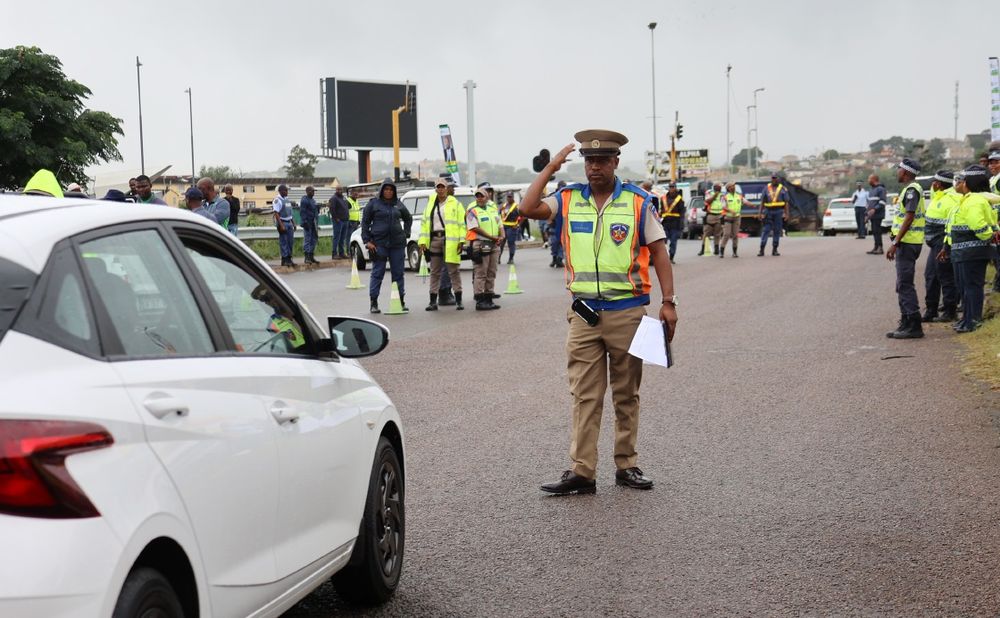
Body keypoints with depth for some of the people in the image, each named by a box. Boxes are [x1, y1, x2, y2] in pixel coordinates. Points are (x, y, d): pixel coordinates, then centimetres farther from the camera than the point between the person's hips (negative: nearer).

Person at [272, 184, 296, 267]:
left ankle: (289, 259, 14)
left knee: (291, 242, 8)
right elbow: (276, 214, -17)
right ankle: (284, 260, -2)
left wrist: (293, 223, 18)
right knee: (284, 242, -6)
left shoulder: (287, 200, 15)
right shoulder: (277, 200, -11)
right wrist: (281, 225, -23)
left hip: (289, 223, 8)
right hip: (282, 222, -8)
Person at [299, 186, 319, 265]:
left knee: (314, 239, 11)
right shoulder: (304, 200, -10)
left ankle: (311, 256, 18)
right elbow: (302, 212, -17)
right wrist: (305, 222, -23)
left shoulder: (313, 200, 19)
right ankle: (307, 258, -8)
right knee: (307, 240, -9)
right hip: (307, 223, -9)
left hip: (313, 223, 9)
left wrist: (317, 209, 10)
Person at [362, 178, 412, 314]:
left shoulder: (398, 204, 10)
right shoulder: (373, 203, 0)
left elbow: (408, 218, 25)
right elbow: (365, 222, 1)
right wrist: (367, 241, -7)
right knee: (377, 273, -1)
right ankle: (374, 303, 4)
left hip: (397, 243, 3)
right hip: (379, 243, -3)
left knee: (398, 273, 7)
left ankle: (401, 301, 15)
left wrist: (406, 234, 13)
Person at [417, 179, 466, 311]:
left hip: (450, 240, -4)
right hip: (434, 239, 4)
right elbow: (424, 223, 13)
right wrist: (422, 241, 4)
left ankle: (458, 300, 0)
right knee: (434, 272, 8)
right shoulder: (430, 205, 15)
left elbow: (462, 222, -4)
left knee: (453, 270, -3)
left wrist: (461, 240, -13)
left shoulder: (455, 204, 1)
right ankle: (433, 302, 12)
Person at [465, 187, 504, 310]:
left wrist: (502, 236, -2)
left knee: (491, 273, 9)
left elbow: (500, 225, 19)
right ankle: (480, 301, -8)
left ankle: (488, 299, 16)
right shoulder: (472, 211, -4)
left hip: (494, 245, 7)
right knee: (480, 274, -8)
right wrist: (492, 237, -14)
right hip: (480, 244, -7)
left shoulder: (493, 208, 17)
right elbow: (475, 228, -12)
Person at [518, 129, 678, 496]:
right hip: (584, 312, 1)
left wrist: (668, 303, -7)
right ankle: (582, 472, 0)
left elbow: (658, 252, 1)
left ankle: (626, 466, 17)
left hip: (627, 311, -1)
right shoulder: (569, 199, 6)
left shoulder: (638, 202, 1)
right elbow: (528, 209, -8)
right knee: (585, 395, 0)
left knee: (626, 394, 9)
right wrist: (551, 167, -3)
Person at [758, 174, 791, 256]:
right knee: (765, 230, -5)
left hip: (779, 212, 0)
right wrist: (760, 212, 2)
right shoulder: (766, 188, 9)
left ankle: (774, 250, 9)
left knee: (777, 231, 3)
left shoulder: (783, 189, 5)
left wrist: (786, 213, -5)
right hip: (768, 212, 1)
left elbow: (786, 202, 2)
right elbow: (762, 201, 9)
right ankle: (761, 250, -8)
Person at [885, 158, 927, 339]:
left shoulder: (912, 190, -14)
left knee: (905, 285, -11)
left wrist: (895, 243, -22)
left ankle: (914, 326, -11)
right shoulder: (911, 189, 18)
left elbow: (908, 218, -21)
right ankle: (906, 324, 18)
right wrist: (897, 242, 22)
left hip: (907, 243, -11)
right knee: (903, 285, 14)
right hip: (907, 243, 11)